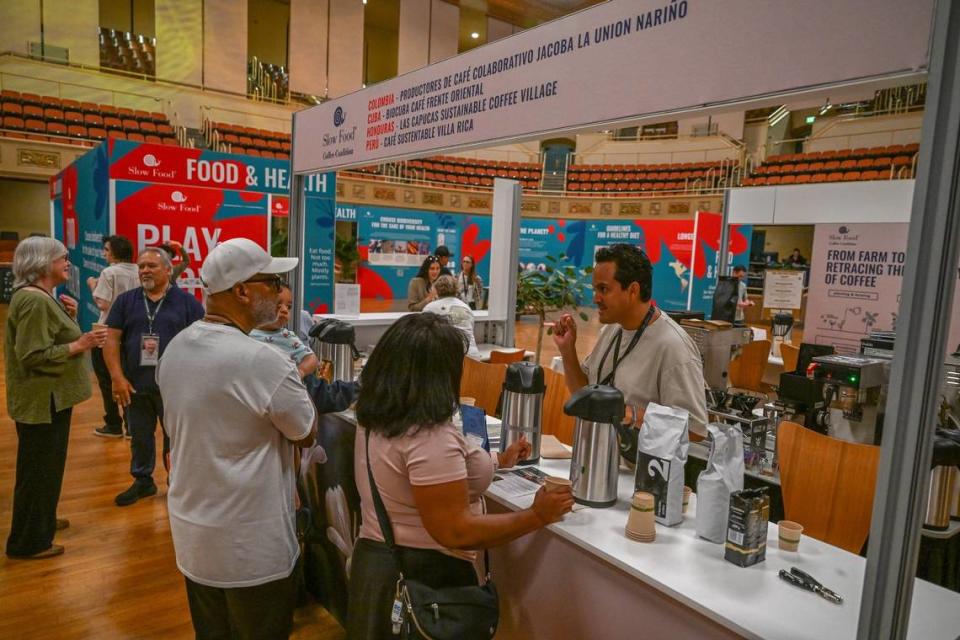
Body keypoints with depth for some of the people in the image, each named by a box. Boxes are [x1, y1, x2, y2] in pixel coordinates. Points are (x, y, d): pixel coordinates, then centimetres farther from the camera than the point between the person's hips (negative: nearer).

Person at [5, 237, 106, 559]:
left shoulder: (43, 297, 12)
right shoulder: (34, 301, -21)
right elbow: (33, 355, -26)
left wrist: (69, 316, 2)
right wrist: (79, 345, -24)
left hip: (51, 397, 10)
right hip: (42, 400, -10)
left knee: (47, 465, 22)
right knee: (38, 468, 2)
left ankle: (41, 521, 38)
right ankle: (28, 541, 15)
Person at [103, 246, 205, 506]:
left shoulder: (187, 302, -1)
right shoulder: (125, 301, 7)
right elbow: (111, 340, 3)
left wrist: (193, 380, -10)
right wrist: (118, 378, -7)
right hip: (135, 385, 3)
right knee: (139, 437, 16)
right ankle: (143, 481, 33)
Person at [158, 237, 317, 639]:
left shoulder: (175, 349, -1)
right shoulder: (262, 361, -26)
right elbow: (308, 434, -11)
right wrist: (300, 382, 5)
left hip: (191, 532, 8)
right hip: (250, 543, -7)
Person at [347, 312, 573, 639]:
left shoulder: (377, 418, 1)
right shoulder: (429, 436, -28)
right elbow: (455, 532, -28)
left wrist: (498, 460, 20)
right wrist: (537, 516, -18)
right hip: (424, 575, -8)